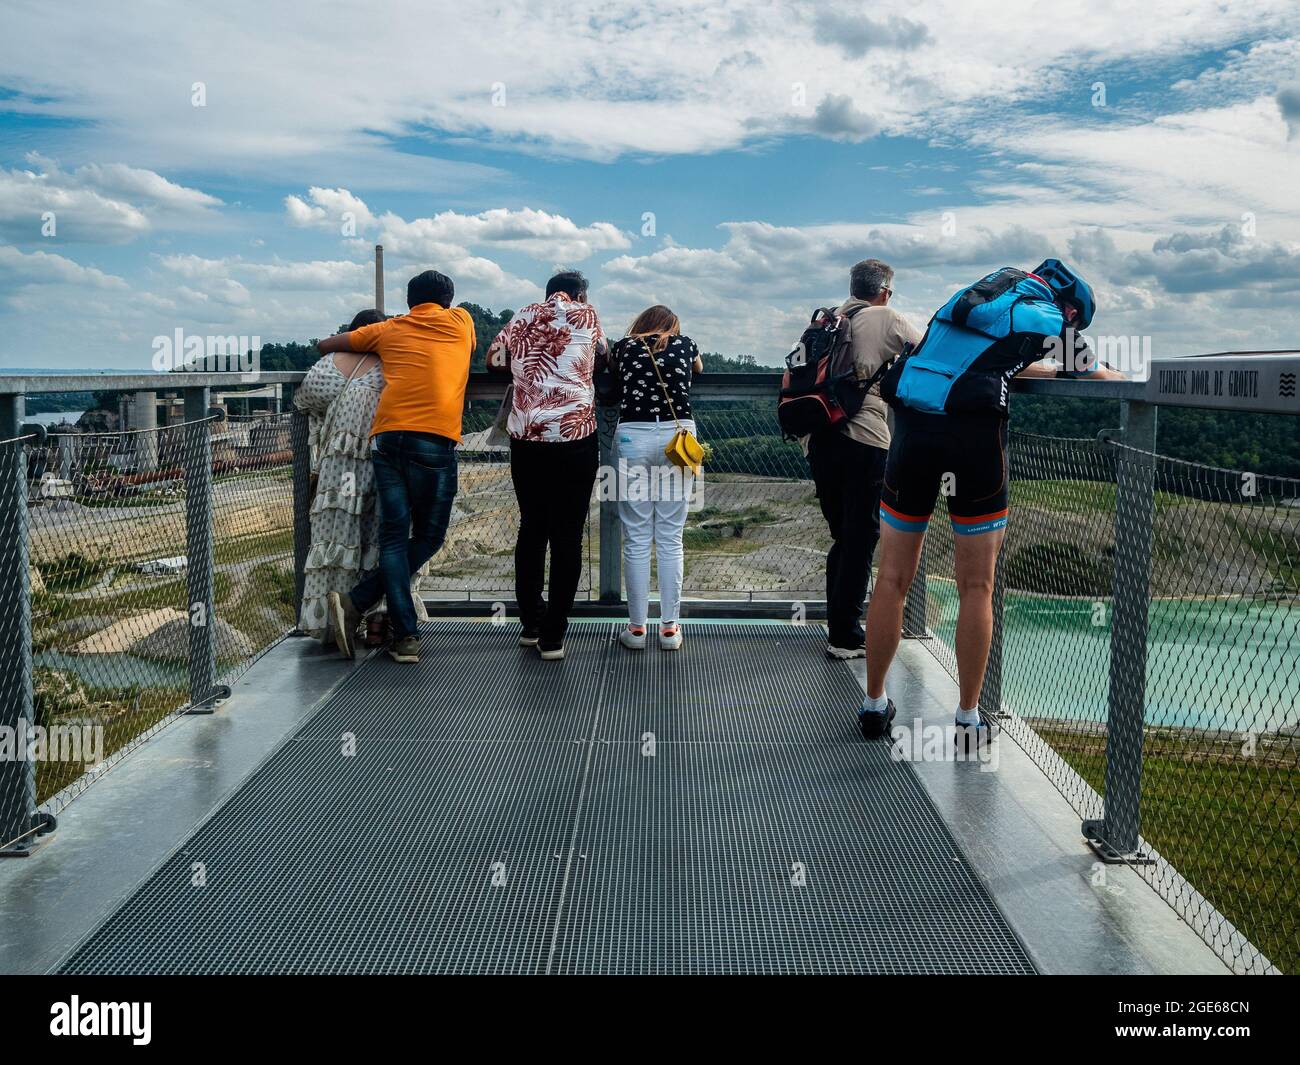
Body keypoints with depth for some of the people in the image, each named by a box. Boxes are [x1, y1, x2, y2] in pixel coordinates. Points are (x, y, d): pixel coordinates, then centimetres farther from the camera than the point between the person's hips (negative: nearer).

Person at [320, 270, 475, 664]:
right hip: (435, 440, -3)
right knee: (427, 537, 8)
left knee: (395, 536, 5)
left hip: (387, 436, 3)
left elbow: (325, 346, 28)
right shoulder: (460, 321, 17)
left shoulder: (388, 330, 21)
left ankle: (405, 635, -4)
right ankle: (357, 602, -4)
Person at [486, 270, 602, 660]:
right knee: (567, 536, 2)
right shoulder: (586, 315, 7)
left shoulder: (524, 316, 13)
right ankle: (552, 636, 2)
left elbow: (493, 358, 12)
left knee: (531, 529, 16)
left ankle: (530, 624, 22)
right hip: (574, 436, -3)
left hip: (525, 437, 3)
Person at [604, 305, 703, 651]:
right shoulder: (685, 344, 12)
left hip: (633, 437, 0)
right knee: (670, 539, 5)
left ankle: (636, 627, 9)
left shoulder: (622, 348, 10)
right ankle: (670, 627, 9)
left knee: (636, 539, 4)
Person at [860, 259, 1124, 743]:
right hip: (973, 437, -5)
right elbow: (1098, 378, 24)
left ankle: (874, 704, 20)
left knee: (892, 579, 11)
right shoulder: (1047, 318, 9)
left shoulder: (975, 295, 25)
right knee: (976, 588, 7)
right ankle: (968, 720, 14)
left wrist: (1060, 369, 49)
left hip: (909, 431, 5)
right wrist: (1118, 375, 45)